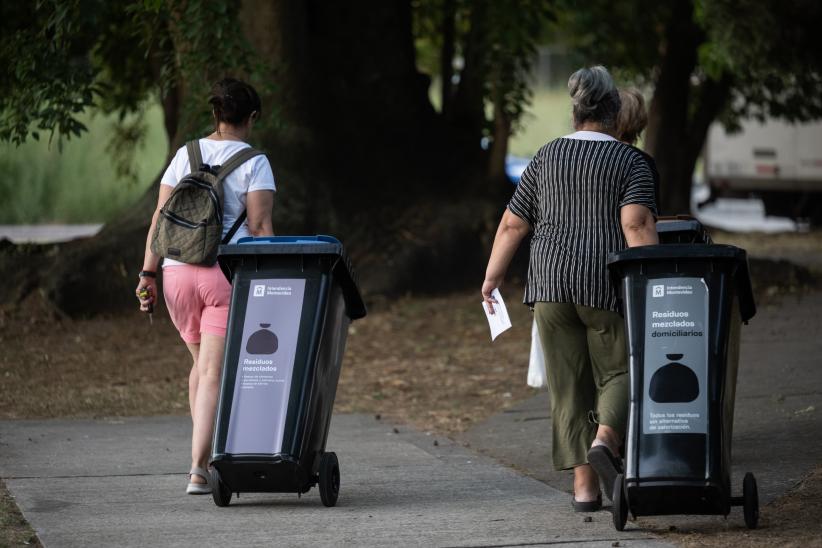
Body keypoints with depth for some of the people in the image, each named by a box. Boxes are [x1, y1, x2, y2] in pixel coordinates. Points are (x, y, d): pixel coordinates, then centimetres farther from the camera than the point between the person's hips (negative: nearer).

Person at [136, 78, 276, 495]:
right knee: (214, 373, -6)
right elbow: (260, 228, -10)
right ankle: (198, 470, -18)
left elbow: (160, 218, 5)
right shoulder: (254, 164, -3)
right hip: (231, 274, -4)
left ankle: (207, 459, 25)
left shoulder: (185, 156, 8)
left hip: (179, 273, 4)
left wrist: (148, 275, 6)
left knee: (201, 362, 22)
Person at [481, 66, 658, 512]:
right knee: (618, 371, 9)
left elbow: (513, 224, 11)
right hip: (607, 285, -3)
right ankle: (605, 438, -20)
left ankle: (584, 487, 1)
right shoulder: (630, 162, 0)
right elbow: (637, 225, -14)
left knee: (568, 383, 6)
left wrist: (492, 277, 20)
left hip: (551, 280, 3)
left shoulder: (547, 158, 10)